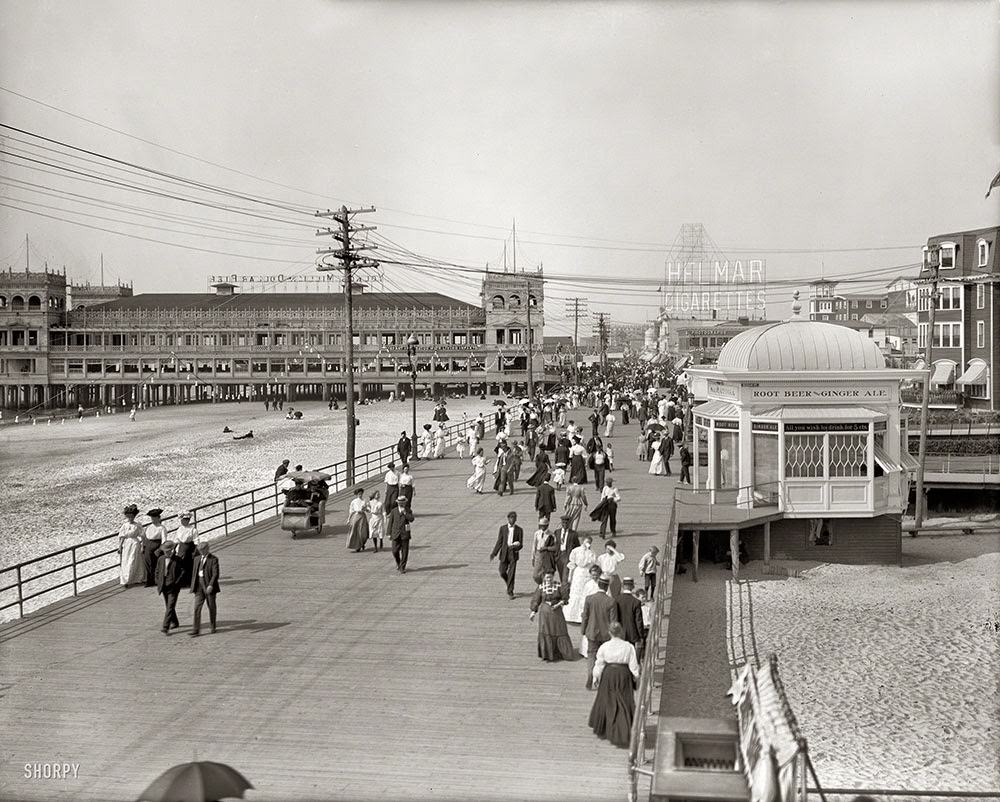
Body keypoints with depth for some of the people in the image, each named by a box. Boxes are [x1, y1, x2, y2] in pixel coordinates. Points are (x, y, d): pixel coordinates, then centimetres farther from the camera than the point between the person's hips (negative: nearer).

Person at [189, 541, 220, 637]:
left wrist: (211, 585, -26)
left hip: (209, 587, -4)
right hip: (199, 587, 4)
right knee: (197, 608, -6)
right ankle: (196, 630, -8)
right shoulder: (197, 559, 12)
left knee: (211, 608, 7)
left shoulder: (214, 559, -6)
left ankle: (213, 627, 24)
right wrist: (193, 587, 13)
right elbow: (194, 573, 17)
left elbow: (215, 574, -14)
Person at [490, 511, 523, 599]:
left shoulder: (519, 530, 2)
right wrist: (494, 553, 1)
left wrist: (516, 546, -22)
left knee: (511, 573, -5)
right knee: (502, 573, 2)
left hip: (513, 553, -2)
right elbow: (499, 542, 7)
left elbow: (521, 544, 0)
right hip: (504, 553, 2)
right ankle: (508, 584, 31)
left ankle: (510, 592, 5)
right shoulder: (503, 528, 6)